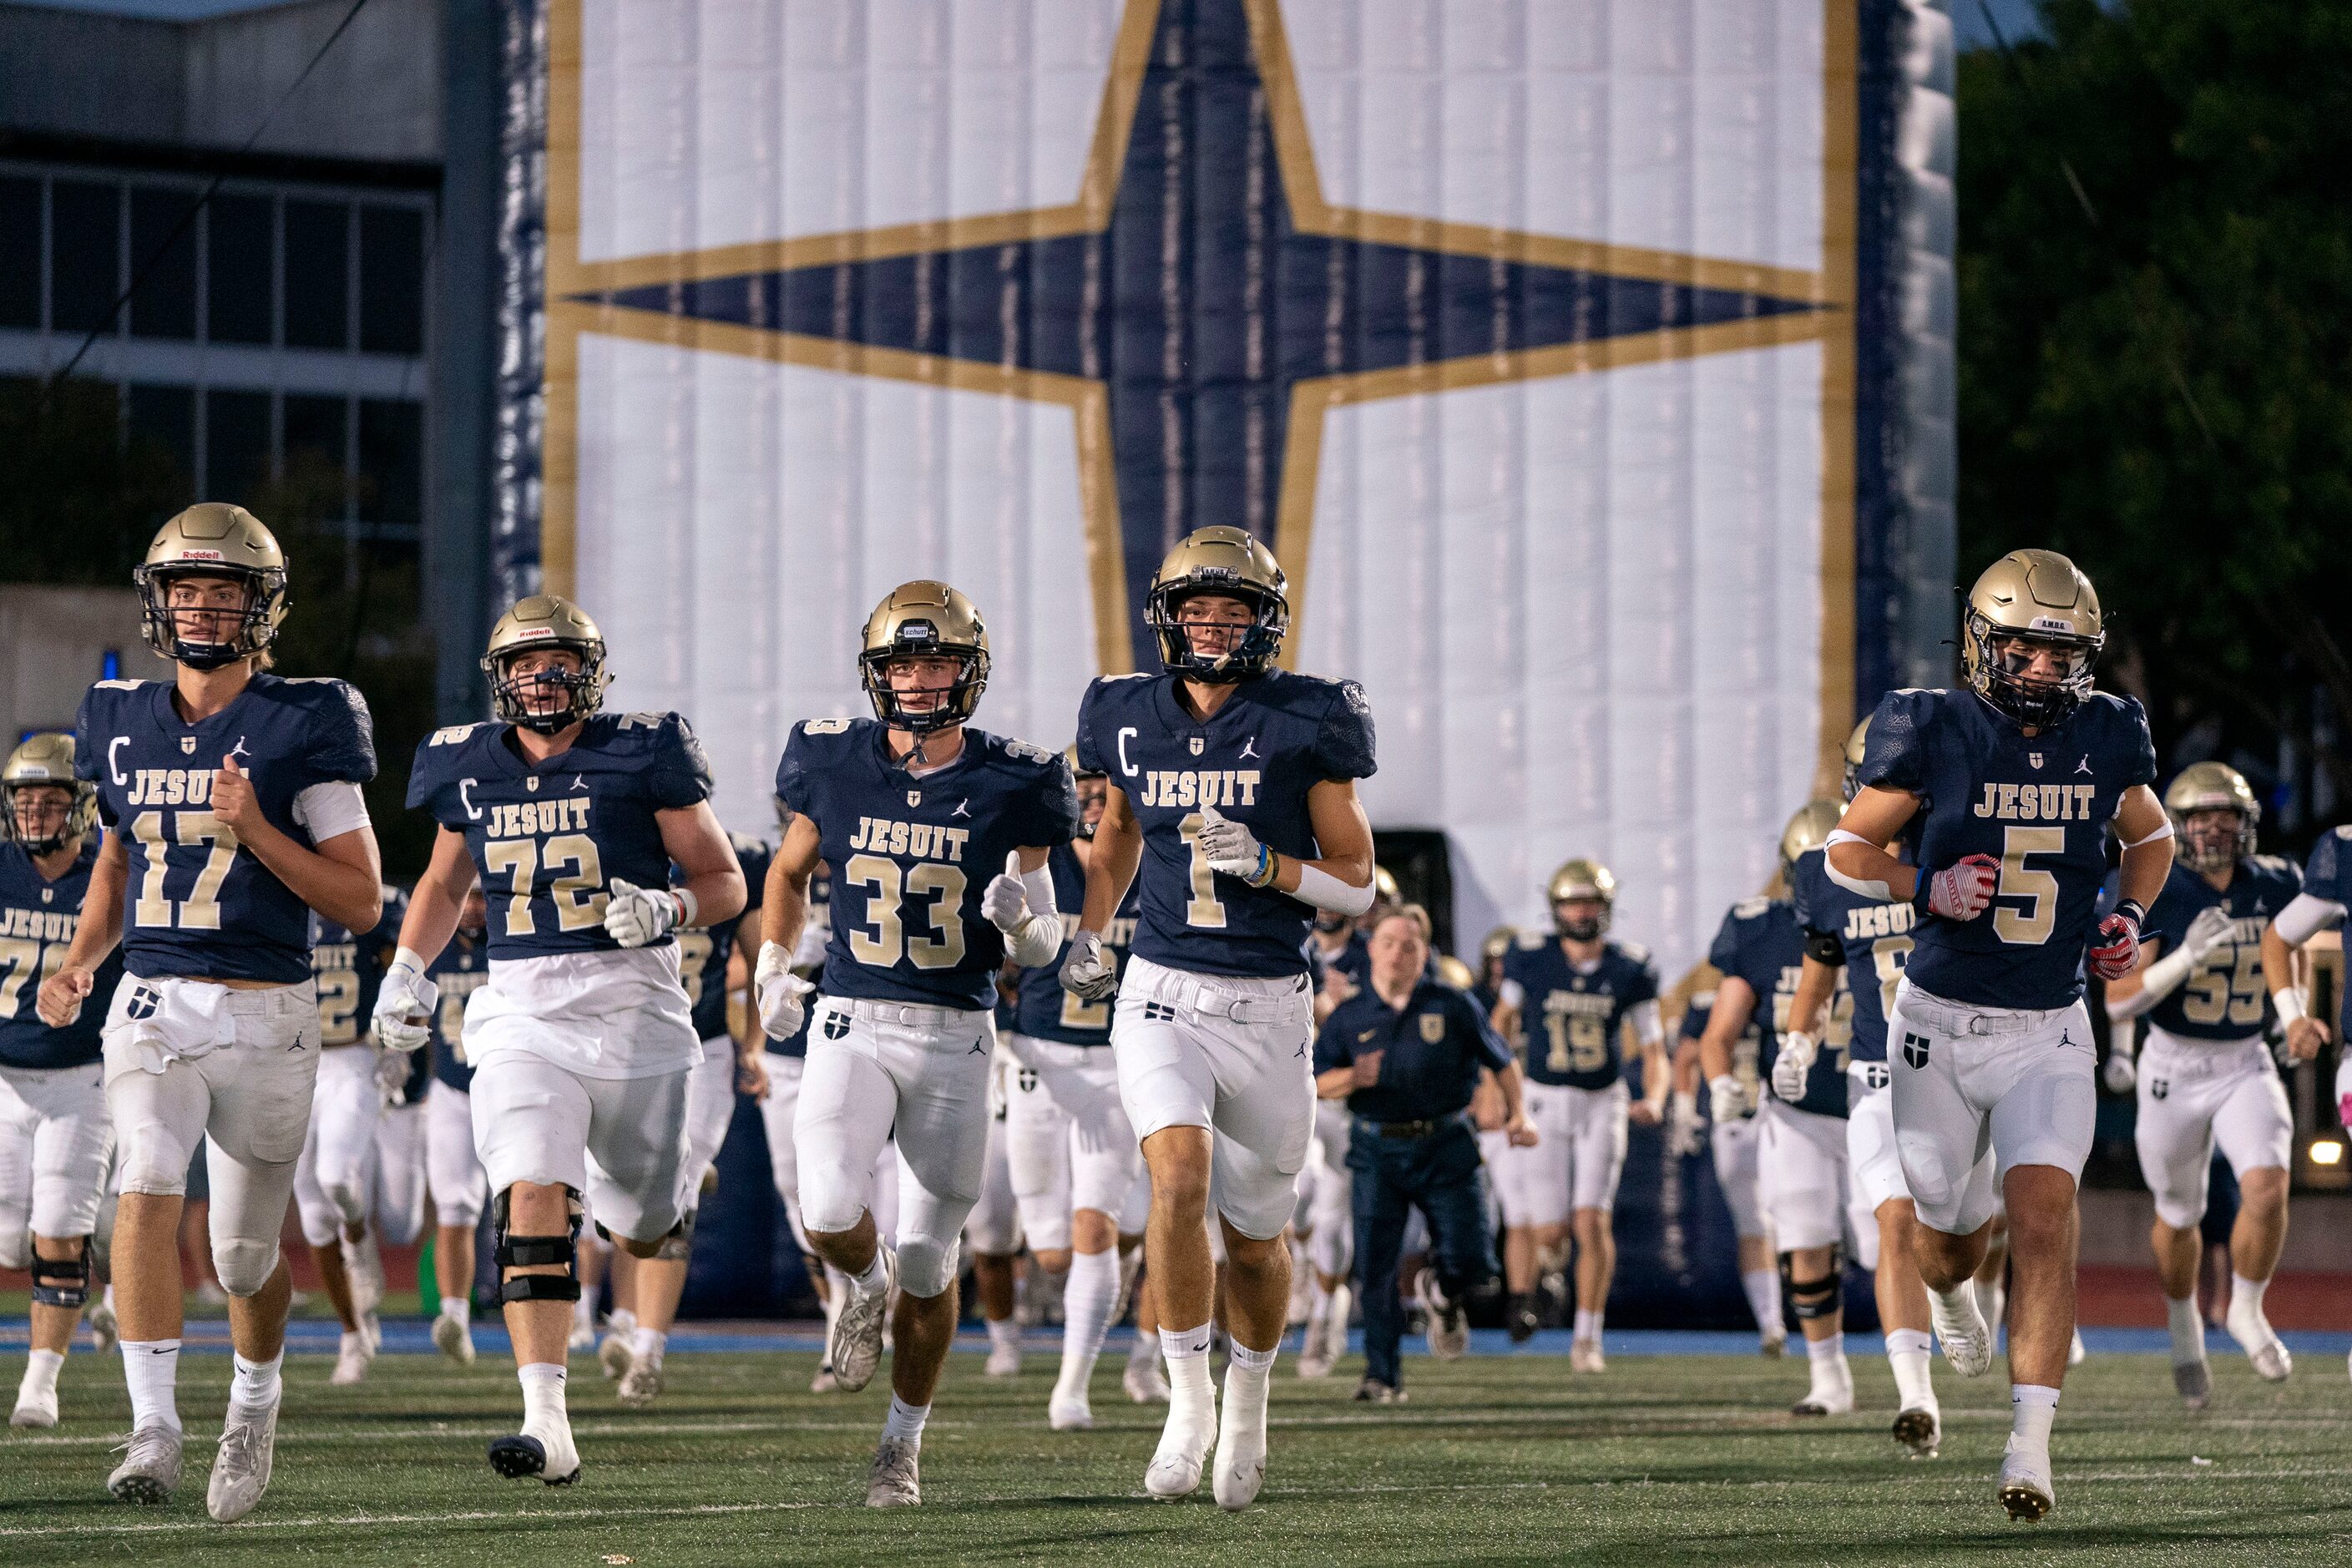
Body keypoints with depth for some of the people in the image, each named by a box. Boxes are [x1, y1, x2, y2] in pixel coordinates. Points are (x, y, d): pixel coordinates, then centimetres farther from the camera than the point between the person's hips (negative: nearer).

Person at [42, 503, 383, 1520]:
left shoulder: (303, 730, -6)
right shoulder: (124, 724, 8)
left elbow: (361, 903, -6)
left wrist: (255, 828, -18)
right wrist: (79, 963, 6)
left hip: (266, 1014, -2)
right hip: (155, 1005, 2)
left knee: (245, 1249, 9)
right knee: (148, 1185, -23)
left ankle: (257, 1398, 39)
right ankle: (153, 1427, -24)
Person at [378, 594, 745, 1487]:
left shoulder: (643, 756, -3)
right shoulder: (467, 768, 8)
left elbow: (725, 883, 2)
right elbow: (444, 884, 26)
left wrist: (667, 908, -18)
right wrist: (408, 970, 14)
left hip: (631, 1006, -1)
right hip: (521, 1013, 1)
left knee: (642, 1229, 11)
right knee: (532, 1197, -20)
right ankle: (547, 1426, -26)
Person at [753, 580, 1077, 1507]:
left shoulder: (1010, 786, -3)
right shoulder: (835, 764, 0)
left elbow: (1041, 947, 2)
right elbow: (789, 873, 20)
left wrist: (1025, 921, -21)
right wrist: (774, 967, 7)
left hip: (955, 1038, 0)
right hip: (852, 1023, 0)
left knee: (928, 1259, 6)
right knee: (831, 1216, -21)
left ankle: (903, 1443, 24)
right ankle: (864, 1284, 16)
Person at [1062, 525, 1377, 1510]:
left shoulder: (1303, 727, -7)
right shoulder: (1132, 720, 2)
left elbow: (1358, 885, -3)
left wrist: (1267, 865, -19)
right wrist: (1091, 933, 15)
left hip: (1265, 1008, -1)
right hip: (1162, 997, 1)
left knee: (1253, 1234, 10)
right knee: (1180, 1174, -24)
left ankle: (1249, 1399, 37)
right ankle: (1187, 1397, -11)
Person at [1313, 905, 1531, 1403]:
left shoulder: (1453, 1007, 3)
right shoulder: (1349, 1017, 5)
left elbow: (1501, 1061, 12)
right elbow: (1316, 1082, 4)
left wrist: (1518, 1113, 0)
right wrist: (1352, 1078, -17)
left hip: (1444, 1148, 0)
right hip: (1378, 1150, 0)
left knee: (1470, 1260, -7)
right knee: (1376, 1268, -5)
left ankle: (1442, 1295, 30)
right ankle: (1382, 1375, 7)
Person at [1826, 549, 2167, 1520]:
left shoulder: (2108, 739, 0)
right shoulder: (1933, 736, -9)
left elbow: (2152, 837, 20)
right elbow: (1846, 849, -1)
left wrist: (2131, 915, 1)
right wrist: (1928, 889, -18)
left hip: (2048, 1034, 1)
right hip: (1940, 1022, -1)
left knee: (2045, 1212, -18)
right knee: (1952, 1232, 12)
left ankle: (2031, 1443, -19)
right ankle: (1949, 1296, 52)